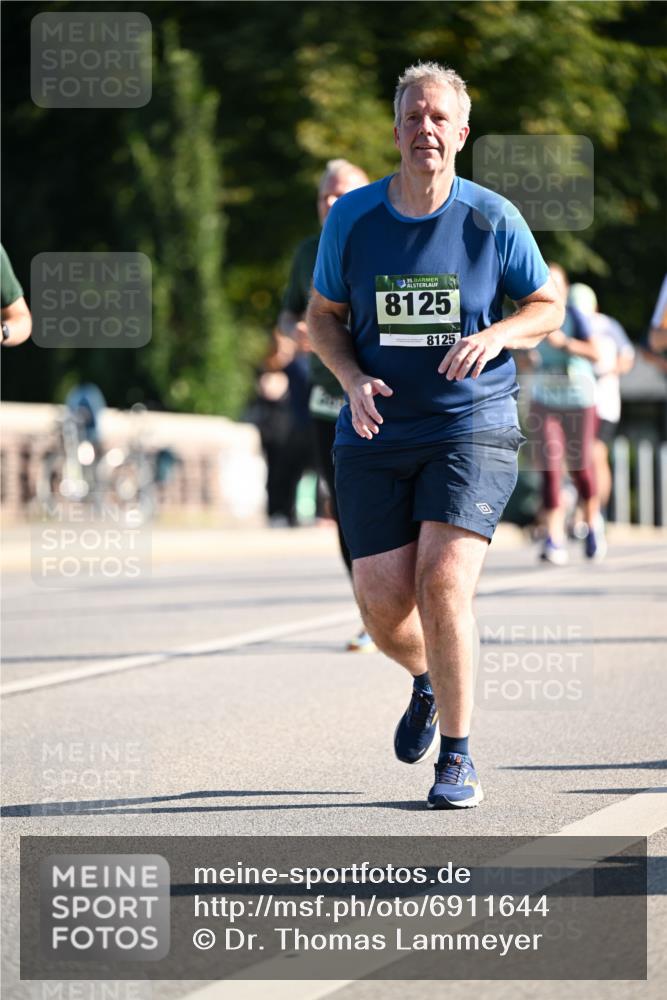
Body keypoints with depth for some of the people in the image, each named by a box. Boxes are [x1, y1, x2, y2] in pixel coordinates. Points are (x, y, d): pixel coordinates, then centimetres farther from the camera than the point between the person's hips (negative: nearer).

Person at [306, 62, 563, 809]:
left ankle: (457, 758, -4)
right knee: (382, 603, -3)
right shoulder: (351, 218, 1)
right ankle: (427, 681, 35)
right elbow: (323, 317, 11)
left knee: (443, 582, -19)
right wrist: (353, 379, -8)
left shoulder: (492, 220, -3)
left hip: (473, 425, -2)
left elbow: (547, 306, 8)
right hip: (376, 437, 2)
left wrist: (495, 335, -13)